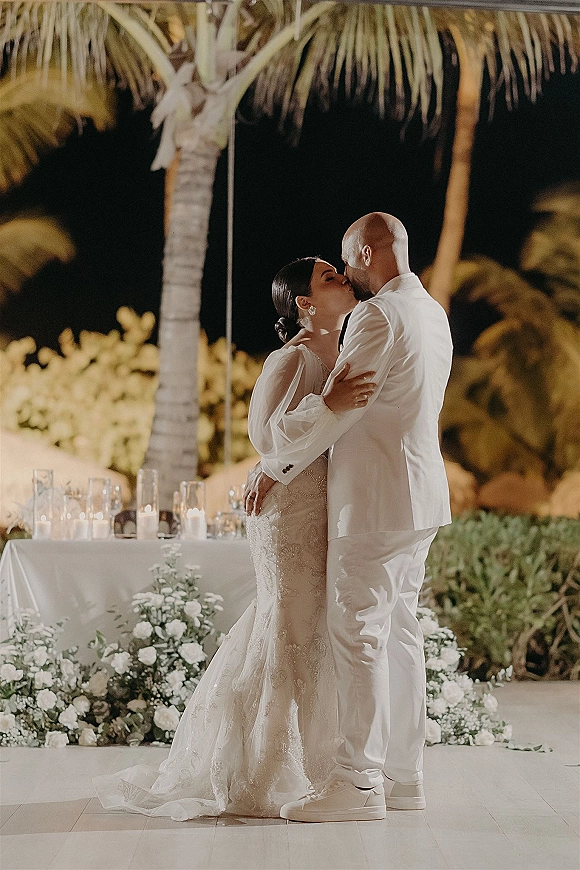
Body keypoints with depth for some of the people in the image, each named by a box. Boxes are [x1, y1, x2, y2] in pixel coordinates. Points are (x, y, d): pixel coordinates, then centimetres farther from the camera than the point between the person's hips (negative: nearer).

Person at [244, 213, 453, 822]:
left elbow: (336, 410, -16)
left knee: (359, 634, -5)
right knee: (398, 630, 13)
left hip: (375, 498, -10)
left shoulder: (379, 315, -15)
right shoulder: (432, 313, 15)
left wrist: (273, 468, -7)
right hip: (420, 496, 10)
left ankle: (359, 783, -2)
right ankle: (403, 775, 18)